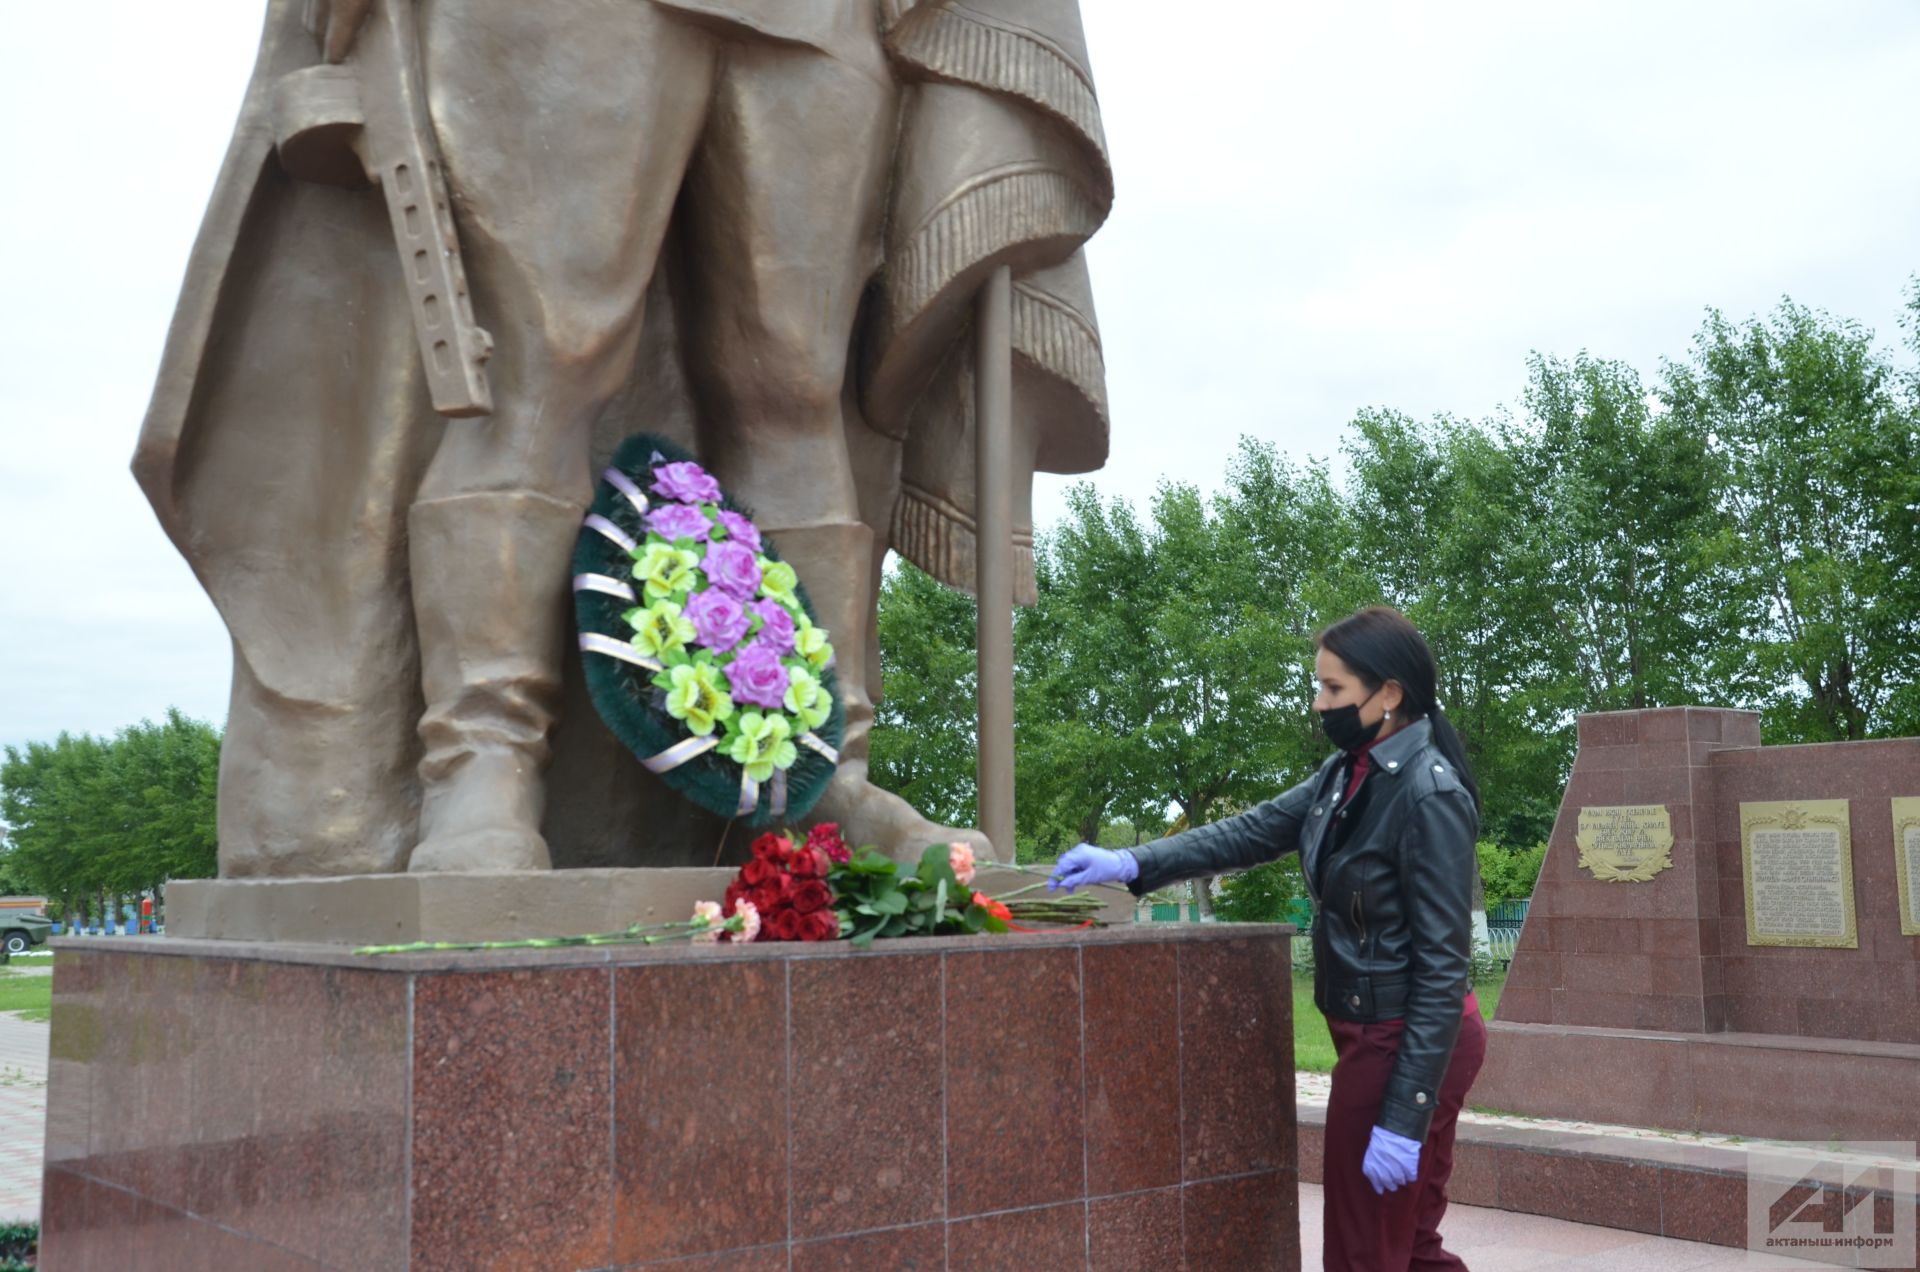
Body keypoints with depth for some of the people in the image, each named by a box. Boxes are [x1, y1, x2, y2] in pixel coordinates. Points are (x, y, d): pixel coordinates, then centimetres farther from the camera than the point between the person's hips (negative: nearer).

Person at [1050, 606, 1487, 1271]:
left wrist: (1403, 1116, -23)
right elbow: (1253, 831, 8)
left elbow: (1441, 966, -22)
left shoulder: (1429, 794, -21)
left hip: (1408, 1042, -8)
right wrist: (1131, 864, -4)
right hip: (1373, 1033, 8)